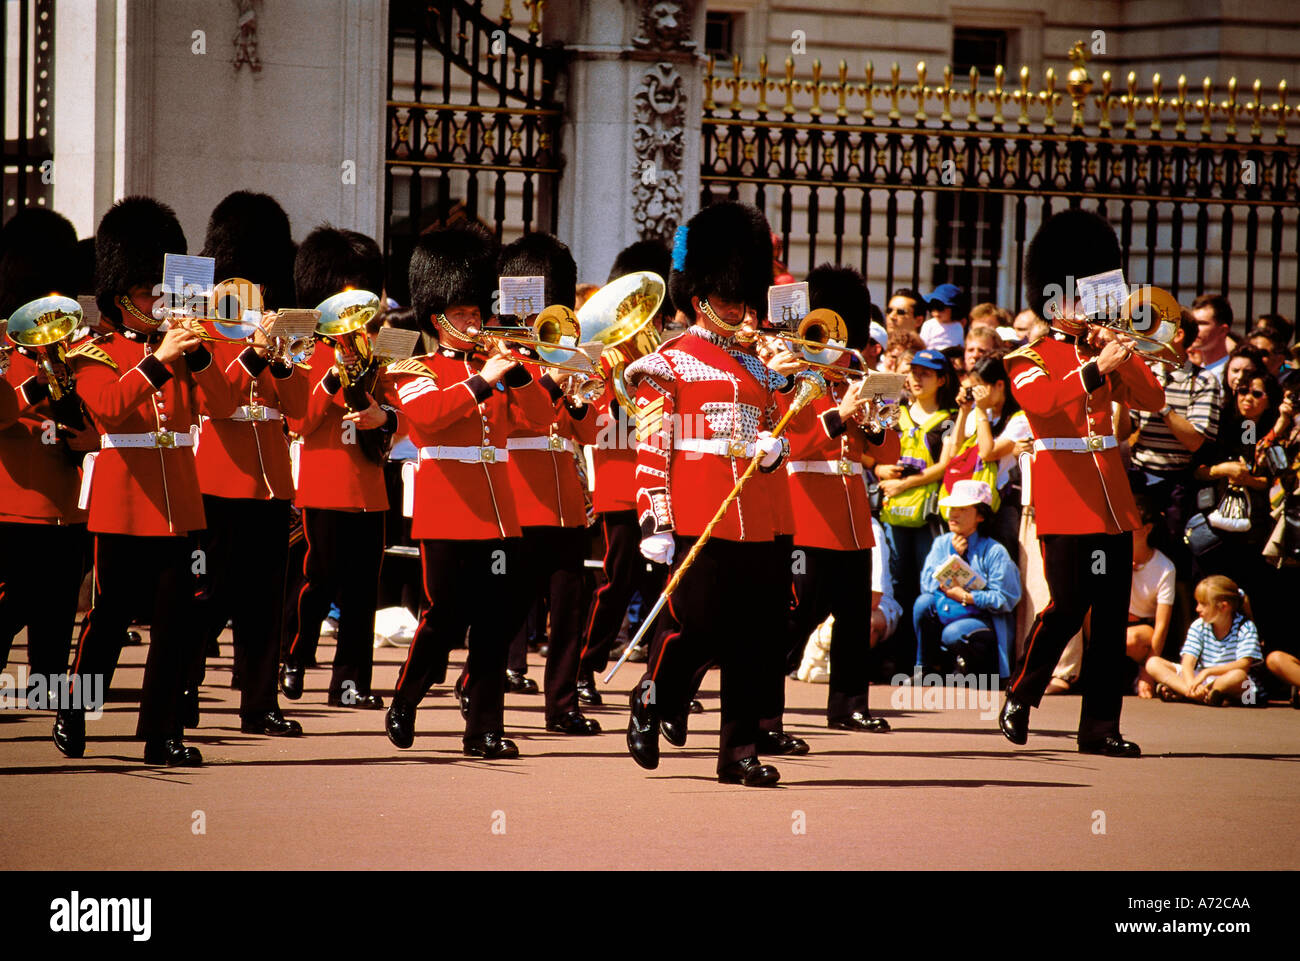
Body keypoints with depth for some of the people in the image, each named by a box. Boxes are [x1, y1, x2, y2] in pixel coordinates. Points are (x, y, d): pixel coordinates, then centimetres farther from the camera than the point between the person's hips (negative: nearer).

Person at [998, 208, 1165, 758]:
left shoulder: (1104, 354, 16)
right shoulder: (1030, 359, 1)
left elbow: (1152, 400, 6)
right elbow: (1039, 400, -20)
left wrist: (1122, 357, -8)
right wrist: (1096, 367, -26)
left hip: (1111, 501, 5)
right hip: (1064, 499, -5)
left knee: (1111, 614, 2)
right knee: (1068, 606, -10)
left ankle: (1100, 727, 5)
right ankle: (1020, 699, 10)